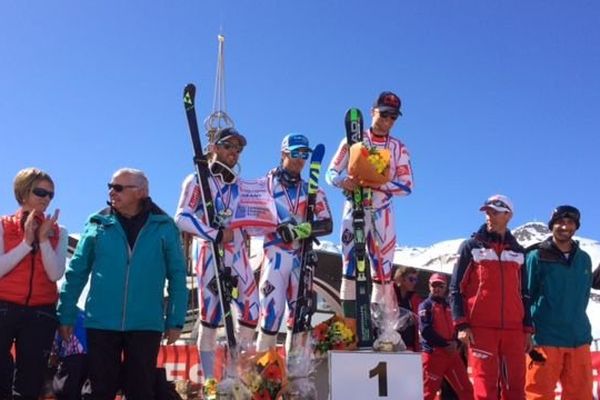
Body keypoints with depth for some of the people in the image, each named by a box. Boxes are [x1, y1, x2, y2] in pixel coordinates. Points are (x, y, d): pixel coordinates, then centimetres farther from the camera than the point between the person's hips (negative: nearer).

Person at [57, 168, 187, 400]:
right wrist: (66, 315, 4)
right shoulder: (97, 224, 3)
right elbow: (76, 272, 6)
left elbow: (177, 276, 2)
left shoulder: (164, 227, 0)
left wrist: (175, 320, -1)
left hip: (146, 325, -1)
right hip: (101, 323, 1)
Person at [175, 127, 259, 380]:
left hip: (239, 255, 6)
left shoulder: (238, 185, 20)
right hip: (212, 254, -6)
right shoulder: (197, 180, 0)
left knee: (251, 313, 0)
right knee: (210, 318, -6)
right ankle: (209, 380, 3)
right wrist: (216, 235, -17)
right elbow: (182, 219, -12)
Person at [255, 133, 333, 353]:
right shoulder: (265, 184, 4)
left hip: (302, 257, 3)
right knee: (272, 310, -12)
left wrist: (301, 230, -16)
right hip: (275, 255, -3)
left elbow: (327, 224, 0)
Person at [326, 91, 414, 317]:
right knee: (350, 263, -10)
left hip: (382, 212, 2)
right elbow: (331, 173, 3)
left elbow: (407, 186, 0)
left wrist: (381, 184, -18)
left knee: (383, 268, -1)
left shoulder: (399, 148, 8)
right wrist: (344, 181, -20)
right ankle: (349, 320, -9)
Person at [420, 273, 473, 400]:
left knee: (466, 388, 3)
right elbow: (426, 330, -13)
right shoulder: (425, 305, -1)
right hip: (433, 353, -6)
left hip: (452, 353, 6)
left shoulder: (448, 306, 18)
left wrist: (456, 343, -4)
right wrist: (445, 344, -14)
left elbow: (455, 327, 17)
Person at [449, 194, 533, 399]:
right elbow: (456, 289, 1)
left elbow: (524, 293, 19)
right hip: (481, 327, -3)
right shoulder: (471, 246, 5)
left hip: (514, 329, 3)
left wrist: (527, 329, 12)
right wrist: (462, 325, -8)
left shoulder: (518, 251, 16)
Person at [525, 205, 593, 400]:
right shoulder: (537, 257, -3)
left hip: (579, 339, 5)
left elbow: (583, 297, 20)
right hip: (545, 338, -5)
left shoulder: (584, 259, 12)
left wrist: (575, 322, 14)